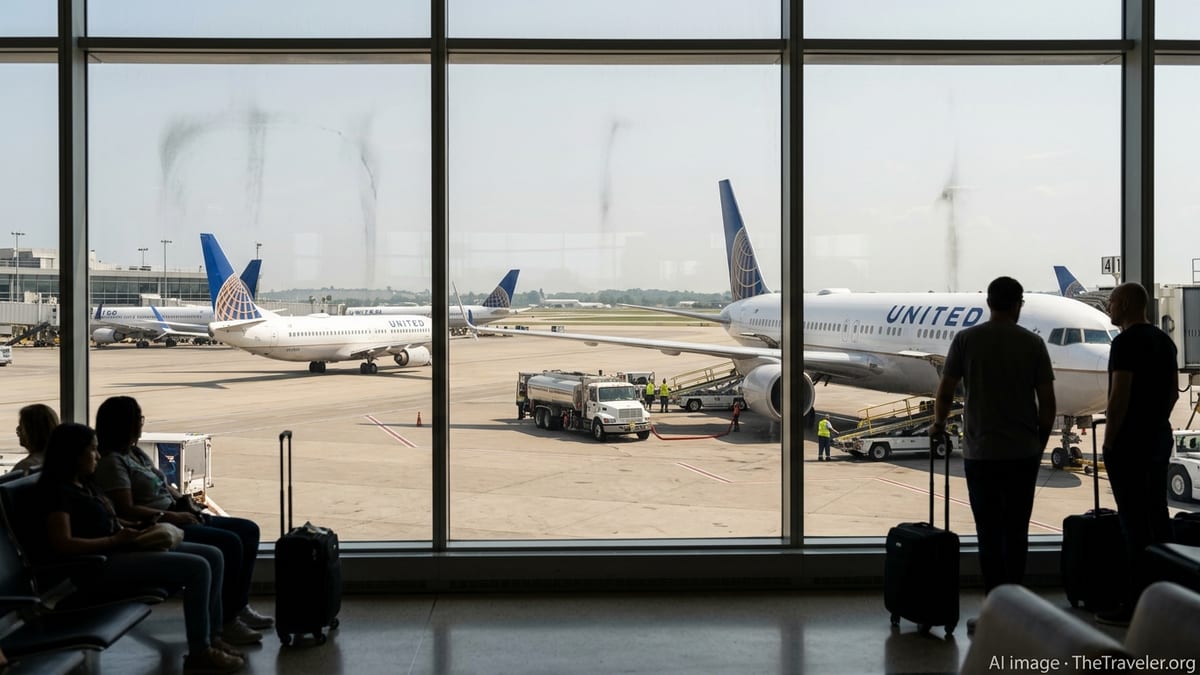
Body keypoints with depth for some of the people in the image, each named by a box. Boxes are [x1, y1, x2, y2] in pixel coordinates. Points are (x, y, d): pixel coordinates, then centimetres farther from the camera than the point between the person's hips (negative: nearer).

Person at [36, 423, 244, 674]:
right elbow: (63, 544, -21)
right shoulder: (57, 490, -11)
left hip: (120, 550, 10)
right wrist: (116, 540, -18)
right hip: (100, 564, -10)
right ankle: (199, 653, -14)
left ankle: (210, 636, 6)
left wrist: (135, 529, 6)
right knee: (197, 568, -23)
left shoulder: (84, 485, 18)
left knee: (213, 557, 1)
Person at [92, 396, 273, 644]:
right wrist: (171, 516, -21)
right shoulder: (111, 462, -13)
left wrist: (183, 499, 6)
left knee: (248, 530, 2)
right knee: (229, 543, -25)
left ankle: (239, 607, 6)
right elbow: (127, 510, -21)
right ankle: (226, 621, -15)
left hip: (175, 516, 11)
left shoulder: (135, 453, 17)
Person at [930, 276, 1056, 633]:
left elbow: (945, 391, 1)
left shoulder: (966, 339, -2)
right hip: (1023, 454, 2)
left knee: (989, 533, 0)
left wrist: (938, 424, 20)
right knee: (1016, 532, 11)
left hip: (981, 453, -2)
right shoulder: (1033, 343, 0)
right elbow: (1047, 402, 0)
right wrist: (1040, 442, 14)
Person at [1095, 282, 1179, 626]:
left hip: (1129, 442, -9)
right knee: (1157, 512, 14)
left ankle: (1136, 604, -6)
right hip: (1160, 438, 9)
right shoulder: (1164, 341, 13)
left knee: (1134, 520, -8)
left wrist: (1109, 440, -13)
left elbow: (1119, 395, -20)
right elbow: (1173, 390, 17)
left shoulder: (1126, 342, -15)